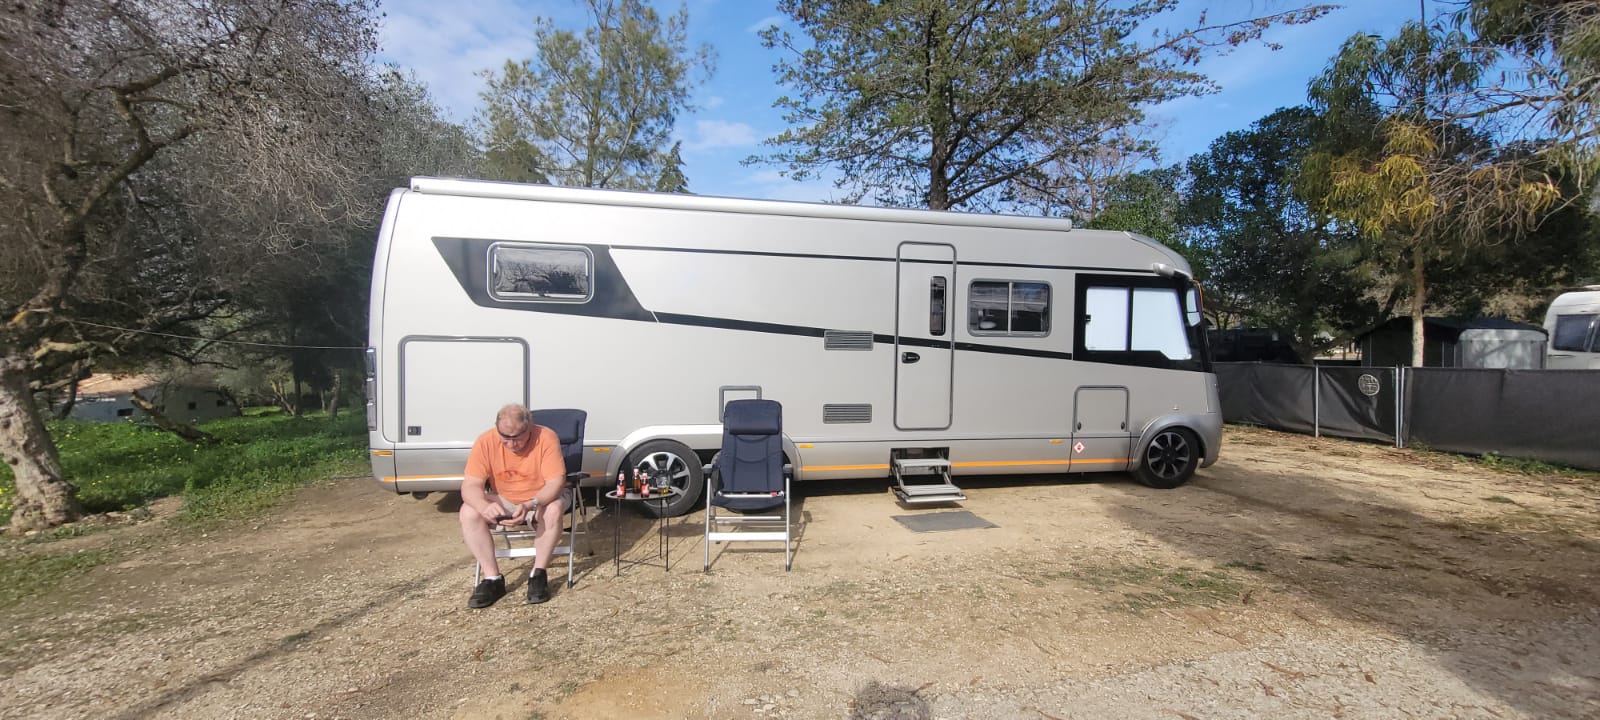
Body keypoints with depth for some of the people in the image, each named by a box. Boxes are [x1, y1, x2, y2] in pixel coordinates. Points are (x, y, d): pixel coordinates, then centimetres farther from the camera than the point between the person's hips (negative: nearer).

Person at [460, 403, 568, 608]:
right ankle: (492, 579, -17)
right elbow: (470, 486, -21)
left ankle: (538, 575, -18)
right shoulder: (485, 442, -19)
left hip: (541, 500, -3)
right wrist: (484, 506, -43)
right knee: (469, 512, -23)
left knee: (554, 509, -34)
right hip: (502, 502, 3)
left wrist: (529, 505, -44)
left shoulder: (546, 438, -25)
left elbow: (555, 482, -27)